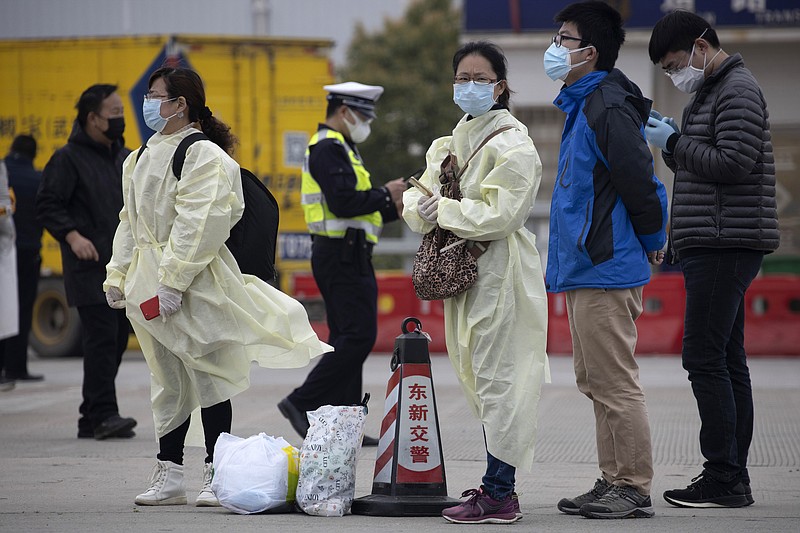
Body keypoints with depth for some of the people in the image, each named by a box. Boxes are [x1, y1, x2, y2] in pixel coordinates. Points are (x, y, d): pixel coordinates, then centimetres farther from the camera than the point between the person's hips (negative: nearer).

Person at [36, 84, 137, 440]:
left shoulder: (125, 158, 16)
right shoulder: (69, 158, -5)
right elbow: (47, 206, -9)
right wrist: (72, 236, -21)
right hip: (90, 266, -7)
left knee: (117, 341, 7)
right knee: (101, 337, -14)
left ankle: (91, 419, 14)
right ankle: (103, 415, -13)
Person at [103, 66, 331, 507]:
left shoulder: (204, 154, -11)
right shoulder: (141, 158, 16)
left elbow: (199, 223, -19)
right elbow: (131, 221, 20)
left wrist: (173, 280, -23)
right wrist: (118, 276, 13)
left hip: (195, 283, -8)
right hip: (150, 281, 8)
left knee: (209, 374, -2)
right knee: (167, 378, 11)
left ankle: (215, 473, 4)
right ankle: (168, 474, 16)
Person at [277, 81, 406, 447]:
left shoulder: (338, 149, 22)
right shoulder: (329, 149, -12)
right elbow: (343, 202, -24)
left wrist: (394, 207, 15)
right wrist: (385, 194, -12)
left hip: (346, 256, 11)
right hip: (342, 256, -11)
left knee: (347, 338, 9)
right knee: (358, 336, -13)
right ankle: (302, 403, -11)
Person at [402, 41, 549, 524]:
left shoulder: (514, 146, -8)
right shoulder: (447, 145, 18)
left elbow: (500, 214, -18)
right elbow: (416, 201, 14)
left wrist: (443, 211, -12)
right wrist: (422, 208, -9)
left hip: (501, 271, -9)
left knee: (497, 379, -9)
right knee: (480, 379, 12)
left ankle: (499, 494, -8)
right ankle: (498, 485, 20)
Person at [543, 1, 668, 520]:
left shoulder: (608, 107, -17)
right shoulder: (584, 105, 16)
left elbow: (639, 182, -20)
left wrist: (651, 240, -6)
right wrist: (651, 242, 18)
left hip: (605, 271, -11)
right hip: (584, 269, 11)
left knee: (615, 382, -7)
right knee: (597, 382, 14)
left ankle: (635, 490, -2)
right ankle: (613, 482, 21)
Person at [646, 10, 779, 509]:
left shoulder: (738, 89, -9)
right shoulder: (711, 92, 22)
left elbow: (733, 163, -19)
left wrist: (675, 143, -9)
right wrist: (673, 141, 6)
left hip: (725, 244, -10)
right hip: (716, 245, 10)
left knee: (705, 357, -12)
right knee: (727, 360, 9)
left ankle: (724, 478, -12)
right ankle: (734, 477, 11)